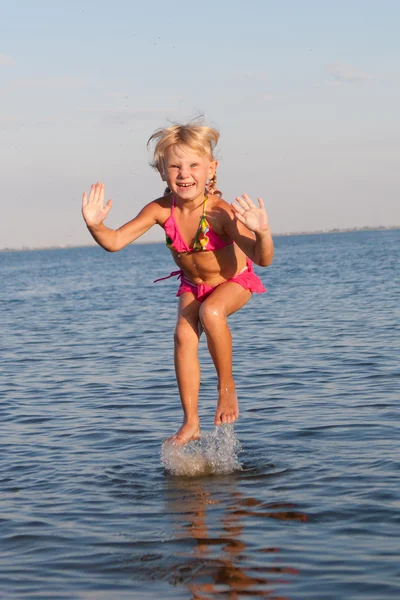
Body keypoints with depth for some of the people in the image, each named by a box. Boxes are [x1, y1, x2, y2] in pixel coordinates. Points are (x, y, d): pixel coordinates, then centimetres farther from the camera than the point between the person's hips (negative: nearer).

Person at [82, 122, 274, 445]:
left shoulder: (221, 212, -34)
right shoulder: (161, 210, -22)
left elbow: (262, 259, -40)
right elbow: (114, 242, -24)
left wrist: (262, 233, -61)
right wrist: (95, 226, -44)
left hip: (234, 282, -4)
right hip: (193, 285, 4)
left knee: (210, 311, -33)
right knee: (184, 335, -17)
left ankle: (227, 386, -10)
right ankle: (191, 422, -9)